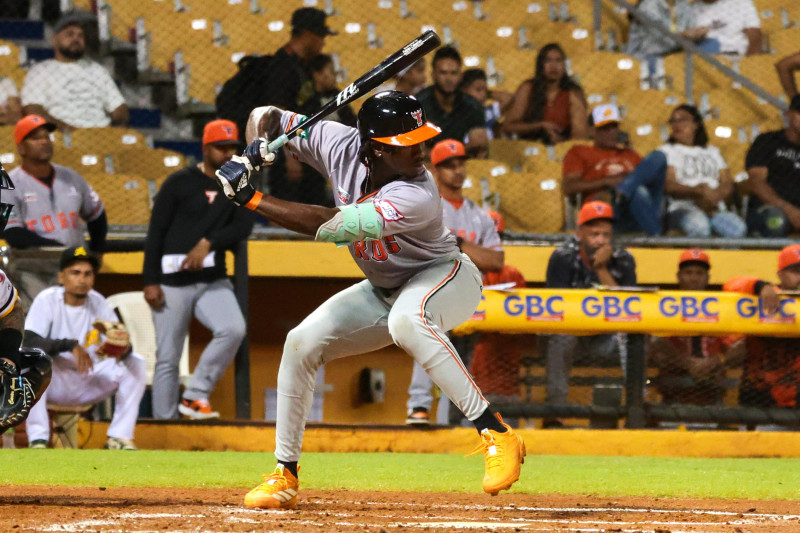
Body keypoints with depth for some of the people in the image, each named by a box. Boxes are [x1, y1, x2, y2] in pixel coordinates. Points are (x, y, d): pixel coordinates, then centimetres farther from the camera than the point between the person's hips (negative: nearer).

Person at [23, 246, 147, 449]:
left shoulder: (98, 303, -1)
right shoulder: (47, 300, -11)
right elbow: (29, 343, -25)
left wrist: (123, 348, -35)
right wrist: (70, 345, -39)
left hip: (90, 383, 4)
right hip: (55, 384, -4)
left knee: (136, 363, -13)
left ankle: (119, 438, -13)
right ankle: (38, 440, -32)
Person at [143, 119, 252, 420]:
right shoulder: (180, 182, 0)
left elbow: (243, 226, -2)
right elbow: (155, 232, -2)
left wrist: (208, 243, -18)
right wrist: (151, 282, -9)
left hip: (213, 281, 3)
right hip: (173, 281, -3)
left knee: (234, 329, -22)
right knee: (168, 358, -3)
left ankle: (195, 397, -11)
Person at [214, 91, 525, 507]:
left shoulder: (417, 198, -37)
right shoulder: (340, 146, -19)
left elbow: (330, 226, -43)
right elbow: (269, 116, -5)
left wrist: (249, 198, -39)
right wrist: (258, 147, -28)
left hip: (445, 275, -7)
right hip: (383, 291, 7)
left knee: (405, 319, -40)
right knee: (302, 342, -7)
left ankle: (496, 434, -38)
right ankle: (285, 475, 8)